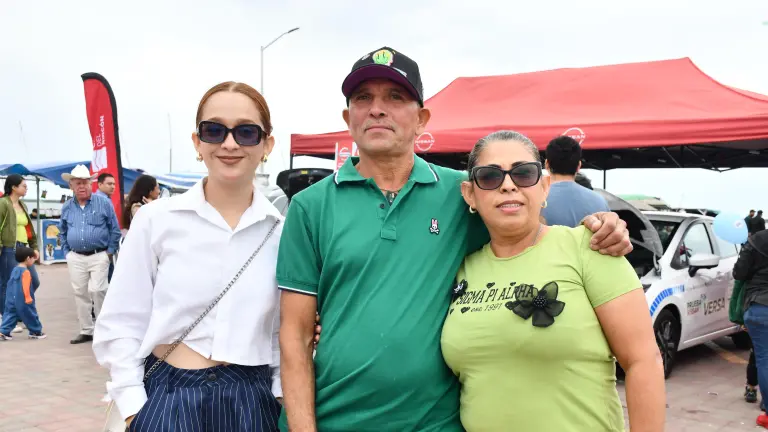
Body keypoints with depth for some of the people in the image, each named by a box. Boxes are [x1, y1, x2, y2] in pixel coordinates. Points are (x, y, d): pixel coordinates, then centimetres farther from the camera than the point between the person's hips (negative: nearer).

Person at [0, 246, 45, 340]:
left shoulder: (15, 270, 12)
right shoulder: (26, 271, -16)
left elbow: (10, 284, 17)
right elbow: (25, 286, -23)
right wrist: (28, 297, -21)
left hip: (12, 299, 8)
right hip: (23, 300, -8)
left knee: (10, 314, 8)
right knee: (30, 315, 5)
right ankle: (36, 332, 14)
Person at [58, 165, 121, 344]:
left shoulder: (104, 203, -3)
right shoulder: (67, 207, 8)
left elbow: (115, 229, 0)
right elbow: (62, 233, 20)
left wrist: (110, 252, -3)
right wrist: (66, 253, 11)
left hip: (99, 256, -4)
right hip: (75, 258, 4)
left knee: (97, 291, -12)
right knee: (80, 294, 7)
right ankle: (86, 331, 17)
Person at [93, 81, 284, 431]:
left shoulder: (282, 231, 0)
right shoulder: (155, 219, -5)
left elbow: (285, 336, 6)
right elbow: (121, 326, -2)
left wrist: (282, 399, -1)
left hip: (251, 402, 2)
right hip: (167, 399, -1)